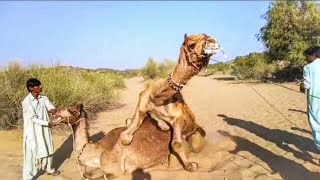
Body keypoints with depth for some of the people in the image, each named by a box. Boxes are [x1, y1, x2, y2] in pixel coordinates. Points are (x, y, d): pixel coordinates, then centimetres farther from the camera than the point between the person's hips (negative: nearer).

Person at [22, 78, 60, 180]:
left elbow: (51, 108, -8)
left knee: (48, 149, 18)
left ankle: (49, 169, 39)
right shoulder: (26, 102, -17)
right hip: (33, 131, -6)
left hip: (44, 129, 6)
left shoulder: (43, 98, 0)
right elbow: (33, 119, -19)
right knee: (32, 153, 1)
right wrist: (48, 123, -24)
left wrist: (53, 110, -32)